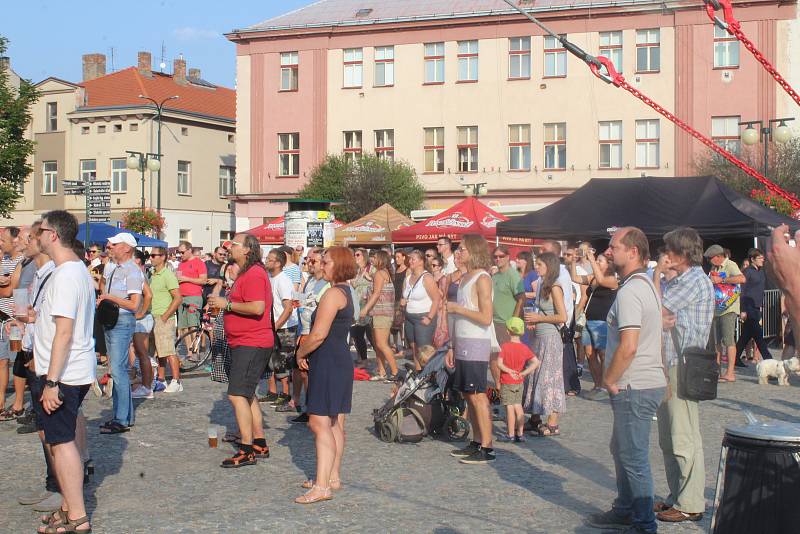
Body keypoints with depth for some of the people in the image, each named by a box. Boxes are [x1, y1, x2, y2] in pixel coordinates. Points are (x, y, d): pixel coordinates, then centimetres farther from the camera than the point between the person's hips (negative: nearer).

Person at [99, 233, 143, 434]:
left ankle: (122, 420, -9)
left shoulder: (132, 272, -12)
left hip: (123, 323, -10)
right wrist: (102, 301, 9)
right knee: (117, 370, 12)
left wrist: (110, 297, -16)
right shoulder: (113, 269, 16)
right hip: (110, 322, 10)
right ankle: (124, 414, 20)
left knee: (118, 370, -12)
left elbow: (134, 304, -18)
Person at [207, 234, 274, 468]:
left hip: (251, 344, -12)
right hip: (244, 343, 12)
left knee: (237, 395, -13)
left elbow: (258, 307, -27)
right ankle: (259, 444, 25)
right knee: (246, 395, 17)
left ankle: (247, 451, -10)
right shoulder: (246, 273, 18)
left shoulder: (254, 274, -16)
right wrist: (222, 304, 14)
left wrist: (227, 303, -18)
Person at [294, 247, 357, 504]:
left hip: (327, 362, -11)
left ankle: (322, 486, -14)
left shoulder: (333, 293, -17)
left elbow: (318, 334, -22)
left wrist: (301, 353, -6)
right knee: (335, 424, 15)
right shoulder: (346, 292, 16)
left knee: (319, 422, -11)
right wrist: (307, 352, 12)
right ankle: (333, 477, 23)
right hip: (341, 360, 11)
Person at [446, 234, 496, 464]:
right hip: (462, 345, 9)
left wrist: (457, 308, -13)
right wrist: (453, 348, 18)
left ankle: (487, 448, -4)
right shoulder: (465, 278, 16)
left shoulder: (482, 279, -11)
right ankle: (476, 443, 17)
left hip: (476, 344, -9)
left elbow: (486, 317, -19)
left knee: (478, 396, -7)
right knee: (469, 395, 10)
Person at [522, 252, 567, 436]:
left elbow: (562, 317, -18)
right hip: (539, 337, 9)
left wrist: (538, 318, -13)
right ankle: (536, 420, 18)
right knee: (535, 378, 10)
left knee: (548, 379, -5)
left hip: (550, 338, -9)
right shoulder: (543, 286, 13)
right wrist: (532, 321, 5)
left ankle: (552, 424, 1)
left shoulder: (554, 288, -12)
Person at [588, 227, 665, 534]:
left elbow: (628, 347, -27)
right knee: (622, 450, 21)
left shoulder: (629, 292, -19)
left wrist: (609, 380, -12)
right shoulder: (646, 284, 14)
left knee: (634, 457, -2)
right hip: (649, 380, 11)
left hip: (634, 387, -11)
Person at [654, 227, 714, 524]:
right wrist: (664, 320, -12)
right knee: (669, 439, 15)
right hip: (668, 366, 10)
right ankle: (677, 497, 23)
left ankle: (690, 504, 1)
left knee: (684, 438, -5)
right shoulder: (678, 281, 18)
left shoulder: (694, 280, -13)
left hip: (683, 367, -10)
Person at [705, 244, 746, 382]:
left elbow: (742, 279, -26)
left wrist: (721, 280, -23)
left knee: (728, 340, -11)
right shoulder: (714, 268, 17)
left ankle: (730, 373, -12)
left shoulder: (730, 265, -8)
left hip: (728, 309, -8)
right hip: (716, 309, 8)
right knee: (716, 342, 11)